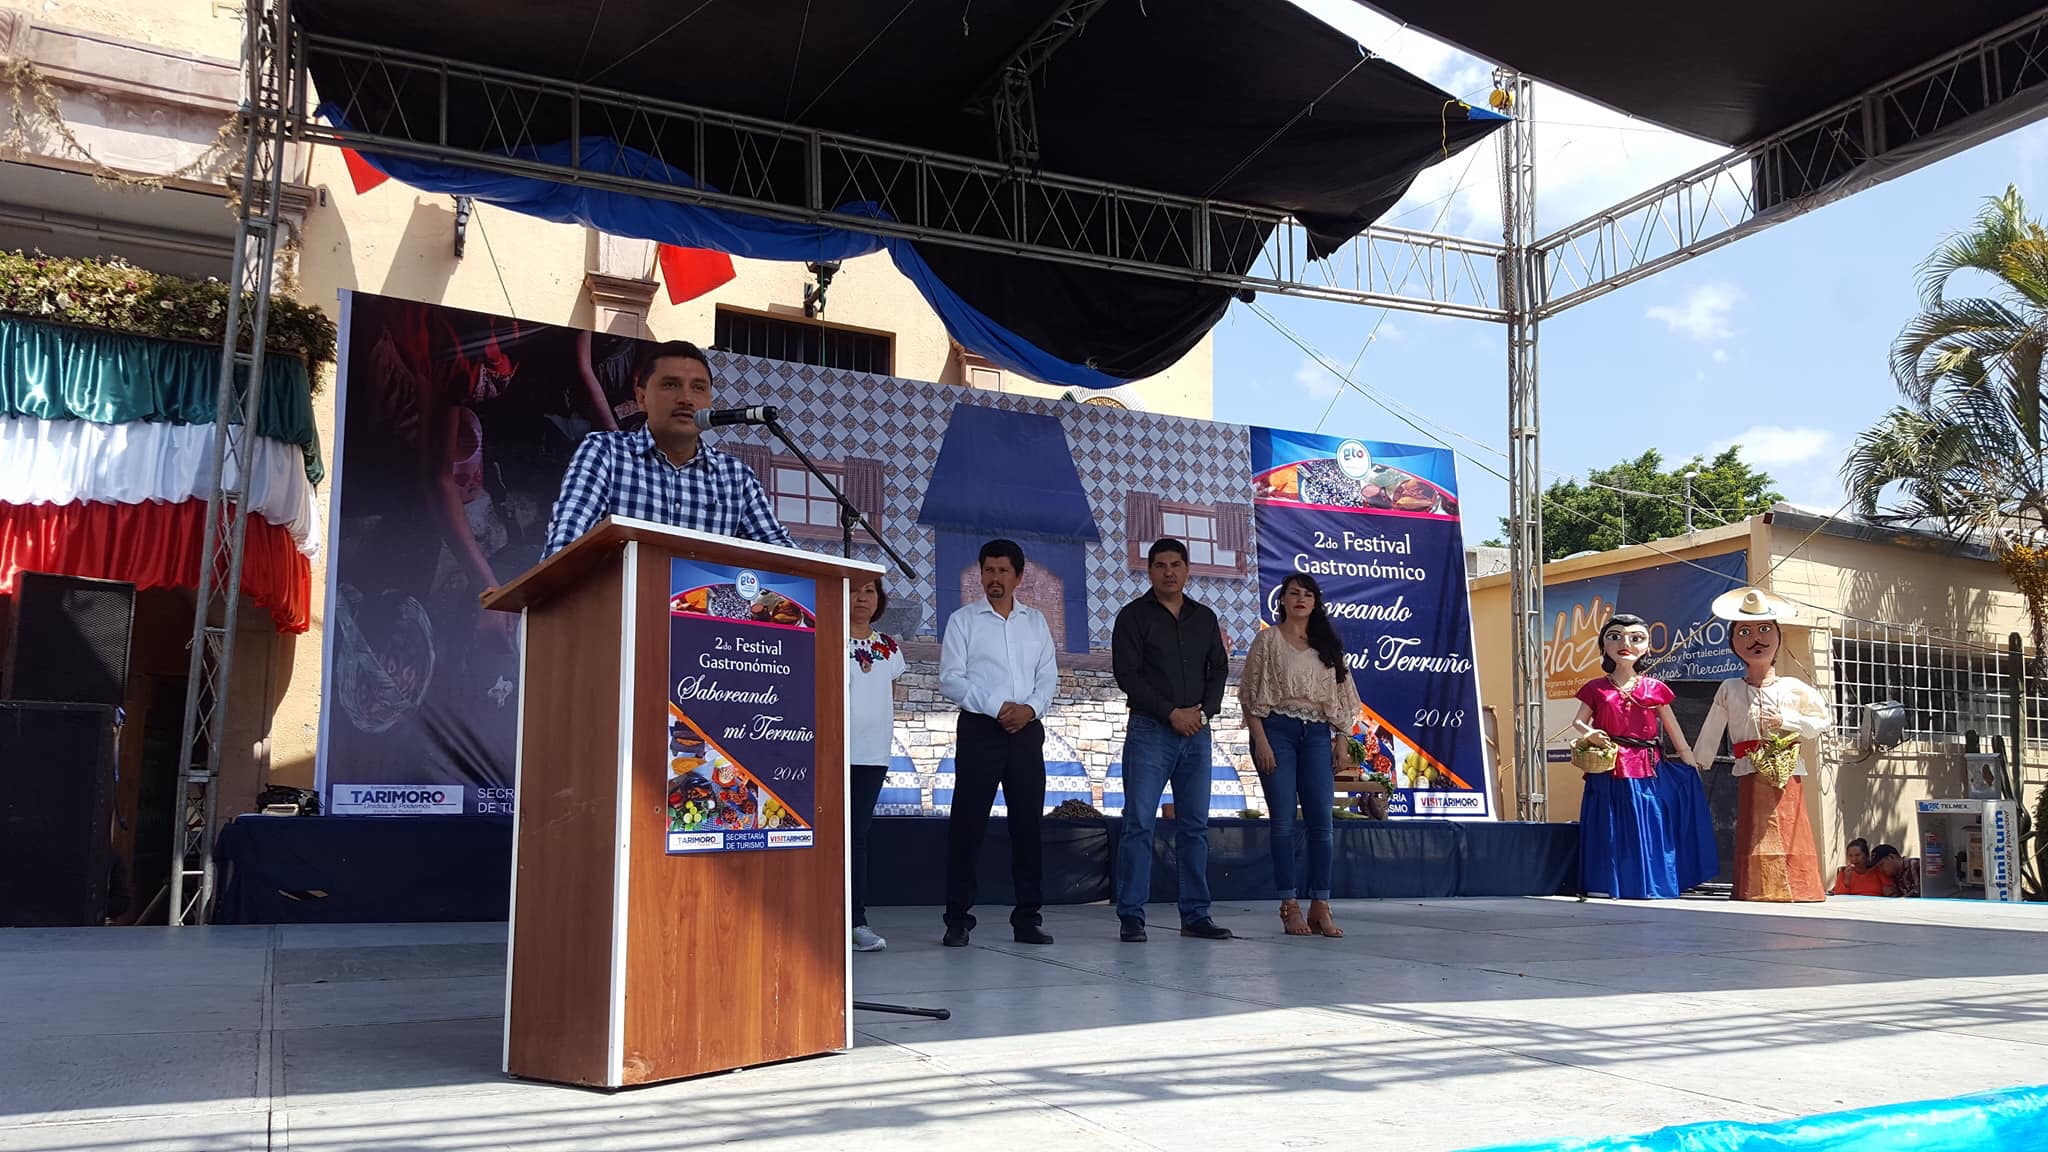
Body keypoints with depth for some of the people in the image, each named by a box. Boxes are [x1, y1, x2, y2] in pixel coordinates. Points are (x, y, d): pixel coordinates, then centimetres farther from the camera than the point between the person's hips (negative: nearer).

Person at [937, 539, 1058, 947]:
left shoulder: (1036, 621, 14)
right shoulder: (963, 620, 4)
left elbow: (1049, 676, 11)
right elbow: (950, 679, -4)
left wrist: (1030, 708, -8)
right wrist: (996, 707, -13)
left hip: (1027, 730, 3)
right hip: (979, 729, -3)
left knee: (1028, 823, 4)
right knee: (967, 824, -3)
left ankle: (1027, 917, 11)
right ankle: (958, 919, 3)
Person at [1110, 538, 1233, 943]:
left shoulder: (1205, 618, 15)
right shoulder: (1134, 616, 1)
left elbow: (1219, 670, 14)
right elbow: (1127, 674, -7)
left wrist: (1204, 712, -4)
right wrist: (1171, 713, -12)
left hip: (1196, 732, 4)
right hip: (1149, 731, -4)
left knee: (1195, 826, 5)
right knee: (1139, 823, -6)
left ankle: (1196, 915, 11)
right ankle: (1131, 917, -3)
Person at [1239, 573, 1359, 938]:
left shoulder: (1326, 644, 16)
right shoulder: (1268, 640, 4)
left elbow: (1341, 694, 15)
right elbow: (1251, 694, -1)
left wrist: (1341, 739, 6)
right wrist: (1260, 741, -10)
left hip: (1316, 734, 4)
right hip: (1277, 730, -3)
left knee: (1321, 821, -2)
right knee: (1284, 821, -5)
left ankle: (1320, 906, 2)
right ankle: (1290, 906, 0)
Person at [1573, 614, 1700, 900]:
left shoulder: (1655, 689, 6)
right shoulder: (1596, 689, 5)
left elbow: (1676, 733, 10)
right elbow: (1579, 721, 8)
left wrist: (1693, 768, 9)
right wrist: (1589, 733, -15)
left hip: (1645, 772, 0)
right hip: (1608, 773, 0)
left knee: (1647, 827, 1)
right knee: (1610, 829, 2)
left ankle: (1651, 884, 10)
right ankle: (1609, 884, 7)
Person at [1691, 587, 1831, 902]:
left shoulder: (1793, 688, 6)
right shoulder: (1729, 690, 6)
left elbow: (1823, 721, 7)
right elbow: (1709, 735, 9)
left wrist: (1786, 721, -7)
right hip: (1750, 776, 0)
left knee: (1790, 834, -4)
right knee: (1755, 835, -2)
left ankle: (1795, 888, 3)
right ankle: (1757, 889, 3)